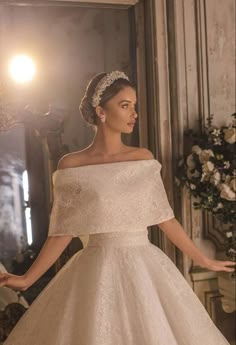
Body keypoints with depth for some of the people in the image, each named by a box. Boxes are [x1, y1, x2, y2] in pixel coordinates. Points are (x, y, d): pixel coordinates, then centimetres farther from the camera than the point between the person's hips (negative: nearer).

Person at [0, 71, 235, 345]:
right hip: (99, 271, -3)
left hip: (145, 267, 3)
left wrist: (204, 260, 9)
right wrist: (28, 278, -4)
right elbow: (63, 232, -1)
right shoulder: (71, 165, -4)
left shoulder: (143, 158, 4)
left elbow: (165, 218, 7)